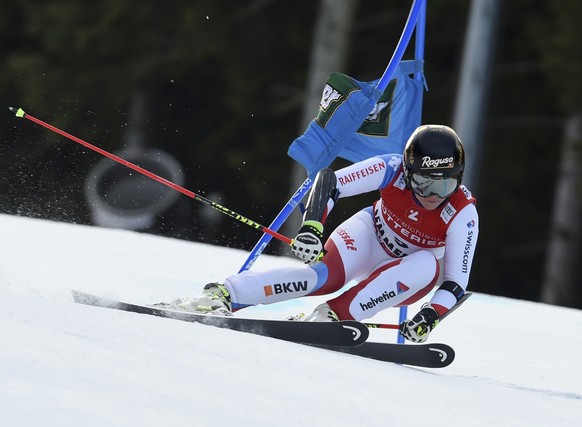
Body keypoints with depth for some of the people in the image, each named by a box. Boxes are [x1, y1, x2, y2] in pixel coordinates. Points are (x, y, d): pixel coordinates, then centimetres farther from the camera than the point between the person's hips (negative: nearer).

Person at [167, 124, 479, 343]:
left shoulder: (463, 213, -28)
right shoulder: (394, 169, -27)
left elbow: (456, 281, -25)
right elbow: (329, 181, -26)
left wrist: (430, 316, -42)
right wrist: (311, 226, -41)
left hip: (402, 284, 2)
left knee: (427, 267, -34)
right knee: (328, 274, -33)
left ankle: (333, 315, -32)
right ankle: (221, 296, -35)